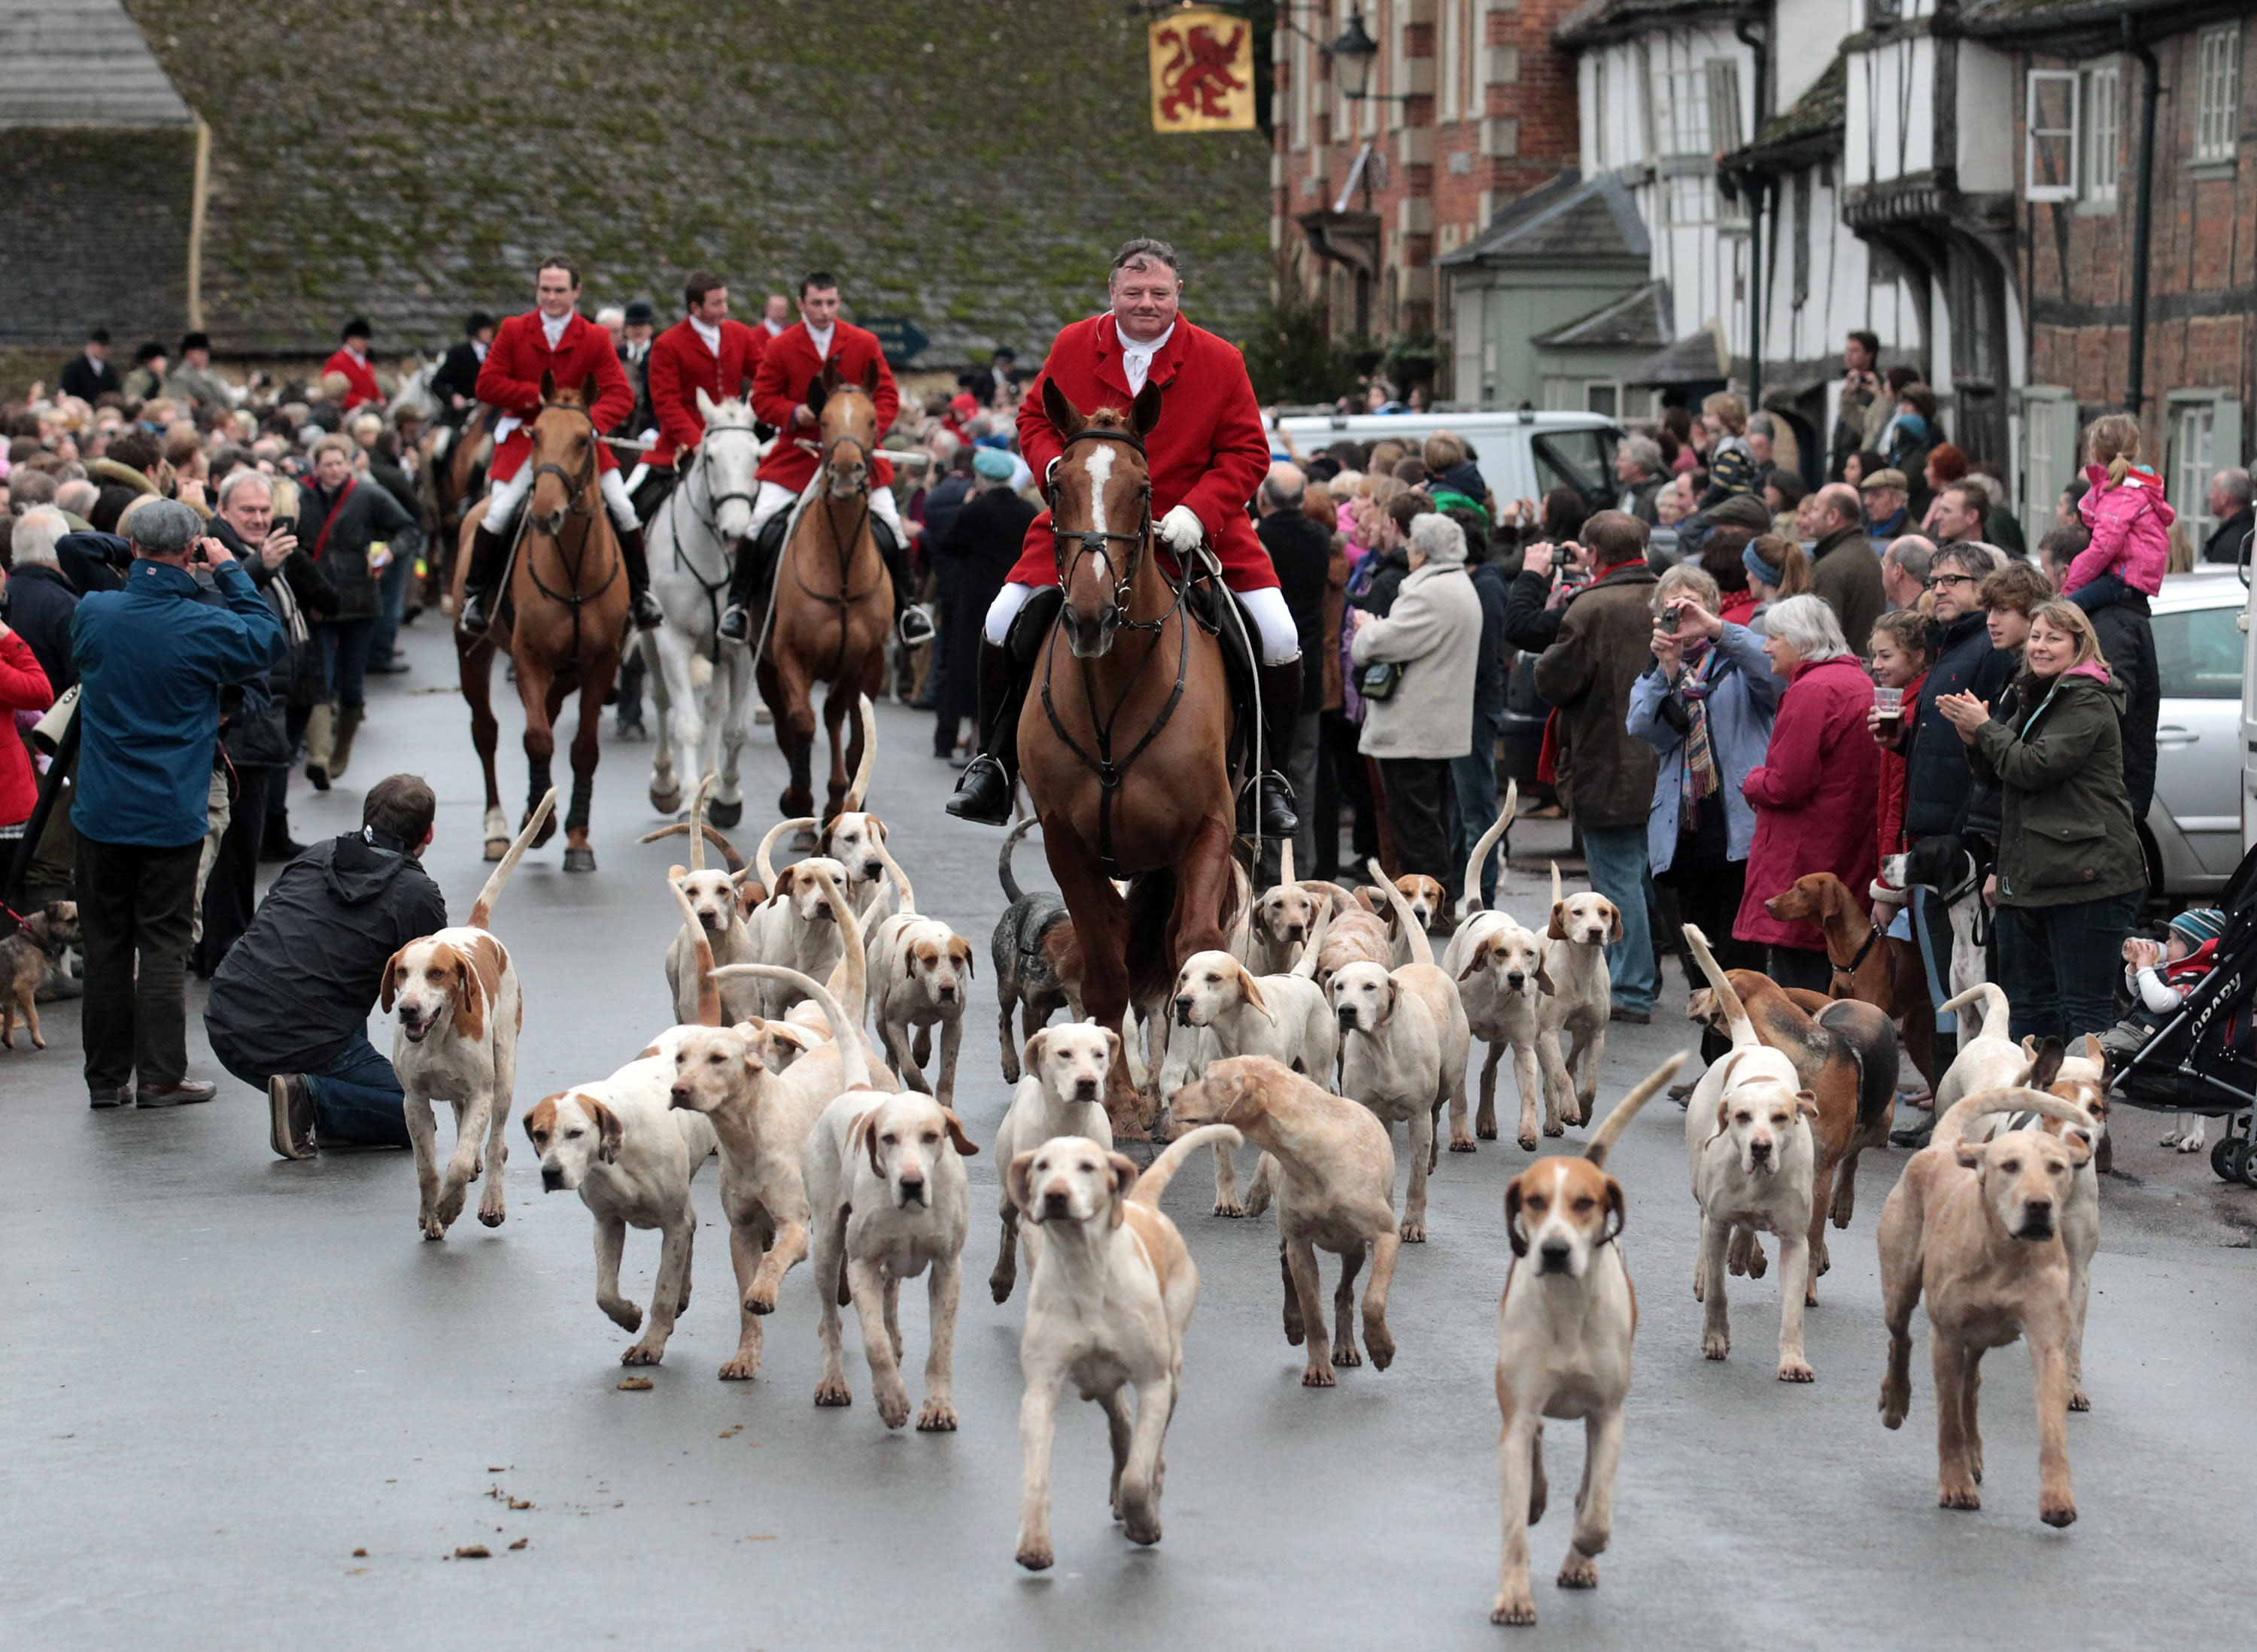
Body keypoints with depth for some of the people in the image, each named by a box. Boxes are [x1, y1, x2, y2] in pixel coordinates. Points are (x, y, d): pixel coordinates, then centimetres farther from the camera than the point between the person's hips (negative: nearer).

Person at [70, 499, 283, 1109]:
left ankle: (106, 1077, 15)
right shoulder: (203, 627, -15)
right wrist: (230, 572, 6)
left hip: (101, 812, 2)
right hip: (172, 815, -2)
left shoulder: (92, 613, -7)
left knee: (105, 944, 11)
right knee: (162, 945, 5)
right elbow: (266, 642, 4)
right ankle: (160, 1076, 5)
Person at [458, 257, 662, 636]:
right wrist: (538, 396, -16)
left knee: (622, 508, -8)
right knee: (499, 511, -16)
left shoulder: (595, 338, -3)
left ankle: (641, 594, 8)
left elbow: (620, 393, -10)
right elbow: (487, 385, -6)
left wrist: (592, 420, -30)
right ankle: (474, 596, 0)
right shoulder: (513, 331, -2)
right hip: (524, 436, -1)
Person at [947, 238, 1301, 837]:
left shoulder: (1220, 361, -6)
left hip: (1195, 531, -1)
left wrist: (1197, 511, -20)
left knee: (1277, 638, -14)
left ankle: (1267, 780, 6)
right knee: (1005, 623, -9)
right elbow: (1035, 419, 10)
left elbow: (1246, 452, -5)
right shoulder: (1072, 347, 0)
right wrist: (1058, 470, -13)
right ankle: (993, 768, 9)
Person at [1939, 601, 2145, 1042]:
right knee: (2030, 1004, 12)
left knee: (2085, 1007, -9)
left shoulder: (2087, 703, -10)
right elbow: (2002, 775, 24)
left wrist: (1986, 729, -6)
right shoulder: (2036, 698, 20)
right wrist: (1974, 740, 4)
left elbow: (2036, 766, -19)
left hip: (2086, 877, -10)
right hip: (2033, 879, 10)